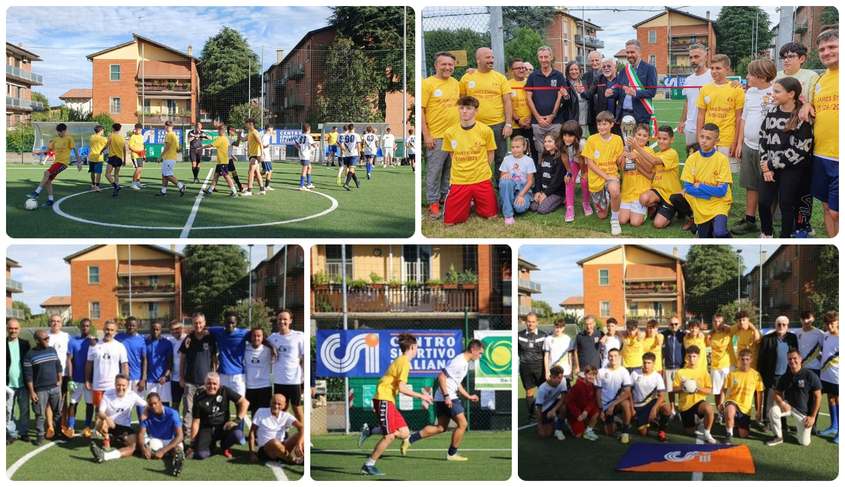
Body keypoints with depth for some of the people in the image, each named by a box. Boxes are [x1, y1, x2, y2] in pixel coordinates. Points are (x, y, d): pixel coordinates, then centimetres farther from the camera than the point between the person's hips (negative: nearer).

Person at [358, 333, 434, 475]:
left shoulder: (400, 361, 18)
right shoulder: (404, 362, -12)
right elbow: (401, 388, -19)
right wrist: (421, 396, -11)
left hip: (389, 401, 10)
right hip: (384, 399, -10)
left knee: (404, 433, 2)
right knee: (389, 436, -10)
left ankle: (369, 431, 9)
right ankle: (368, 465, -2)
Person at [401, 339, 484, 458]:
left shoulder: (465, 363, 17)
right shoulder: (459, 362, -16)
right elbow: (441, 377, -22)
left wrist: (468, 396, 25)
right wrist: (447, 396, -25)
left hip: (442, 399, 10)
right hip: (447, 398, -10)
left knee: (441, 428, 10)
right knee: (462, 424, -2)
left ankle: (409, 439, 7)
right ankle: (452, 454, 8)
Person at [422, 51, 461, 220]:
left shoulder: (455, 83, 10)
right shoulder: (427, 83, -8)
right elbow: (420, 110, -11)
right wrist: (426, 135, -15)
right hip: (436, 136, -6)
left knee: (451, 170, 14)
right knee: (434, 171, -1)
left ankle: (446, 197, 27)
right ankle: (433, 203, 7)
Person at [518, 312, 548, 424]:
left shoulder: (543, 335, 2)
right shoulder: (520, 335, 3)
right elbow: (516, 352, 11)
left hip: (540, 366, -1)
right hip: (525, 367, 1)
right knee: (529, 392, 4)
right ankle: (531, 416, 12)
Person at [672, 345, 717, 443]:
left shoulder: (703, 371, -2)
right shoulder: (680, 372, -1)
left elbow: (710, 391, -2)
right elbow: (674, 390, 3)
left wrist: (699, 388, -21)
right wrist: (681, 388, -19)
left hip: (699, 401, -2)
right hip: (685, 404, 2)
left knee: (709, 409, -38)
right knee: (690, 432, 6)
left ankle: (706, 433, -13)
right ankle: (695, 419, 42)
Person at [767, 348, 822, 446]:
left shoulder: (810, 376, -16)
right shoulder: (785, 376, -4)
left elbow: (818, 397, -11)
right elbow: (777, 393, 3)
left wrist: (813, 416, -12)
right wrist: (781, 404, -20)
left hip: (804, 412, -2)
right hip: (788, 406, 2)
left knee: (804, 442, -3)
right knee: (773, 411, -30)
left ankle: (800, 428, 32)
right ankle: (778, 436, -7)